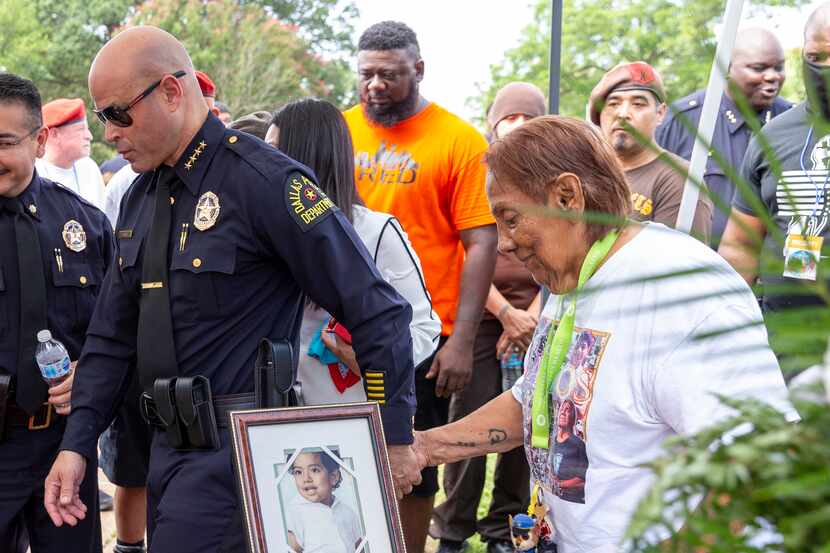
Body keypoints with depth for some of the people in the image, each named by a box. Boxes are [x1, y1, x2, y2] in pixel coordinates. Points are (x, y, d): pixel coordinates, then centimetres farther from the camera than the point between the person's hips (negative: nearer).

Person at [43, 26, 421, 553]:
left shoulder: (264, 181, -15)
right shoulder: (141, 198, 11)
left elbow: (376, 310, -15)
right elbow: (112, 337, 19)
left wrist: (395, 437, -12)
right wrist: (77, 445, 10)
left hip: (236, 449, -8)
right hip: (169, 445, 8)